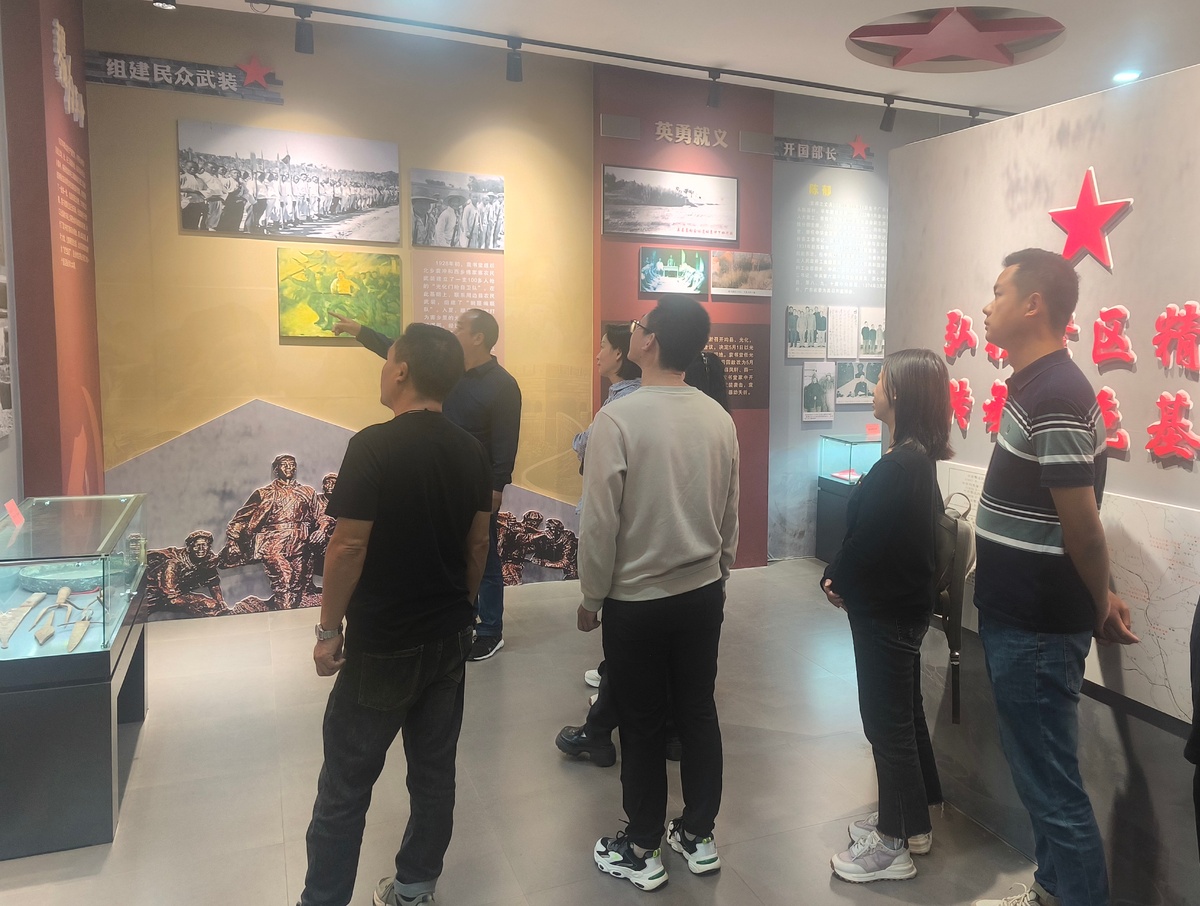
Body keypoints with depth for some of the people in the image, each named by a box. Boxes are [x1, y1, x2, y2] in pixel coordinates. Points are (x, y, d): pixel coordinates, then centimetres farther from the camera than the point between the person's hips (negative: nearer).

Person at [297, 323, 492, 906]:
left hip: (382, 646, -6)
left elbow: (349, 546, -18)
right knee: (434, 770, 17)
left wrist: (329, 628, -7)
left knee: (346, 784, 9)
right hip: (450, 638, 6)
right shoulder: (471, 452, -1)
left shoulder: (374, 447, -19)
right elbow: (478, 543, 6)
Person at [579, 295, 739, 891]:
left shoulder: (618, 419, -19)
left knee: (642, 726, 10)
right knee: (697, 714, 17)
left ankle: (641, 851, 27)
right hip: (703, 593, 5)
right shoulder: (719, 419, -2)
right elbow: (730, 514, 7)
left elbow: (599, 522, -16)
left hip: (636, 600, -5)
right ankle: (697, 836, 33)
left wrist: (590, 598, -2)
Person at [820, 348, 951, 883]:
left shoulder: (900, 465, -25)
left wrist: (834, 579, -6)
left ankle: (894, 844, 20)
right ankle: (913, 822, 37)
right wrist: (845, 577, 1)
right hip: (903, 603, 10)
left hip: (885, 609, -10)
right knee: (904, 713, 20)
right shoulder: (918, 457, 6)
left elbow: (866, 538, -23)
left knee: (887, 722, 4)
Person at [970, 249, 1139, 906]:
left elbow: (1083, 526, -20)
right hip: (1019, 619, 10)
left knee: (1053, 787, 3)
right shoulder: (1034, 385, 11)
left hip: (1038, 630, -10)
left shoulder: (1056, 397, -21)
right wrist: (1096, 600, 17)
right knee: (1037, 772, 22)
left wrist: (1100, 607, -6)